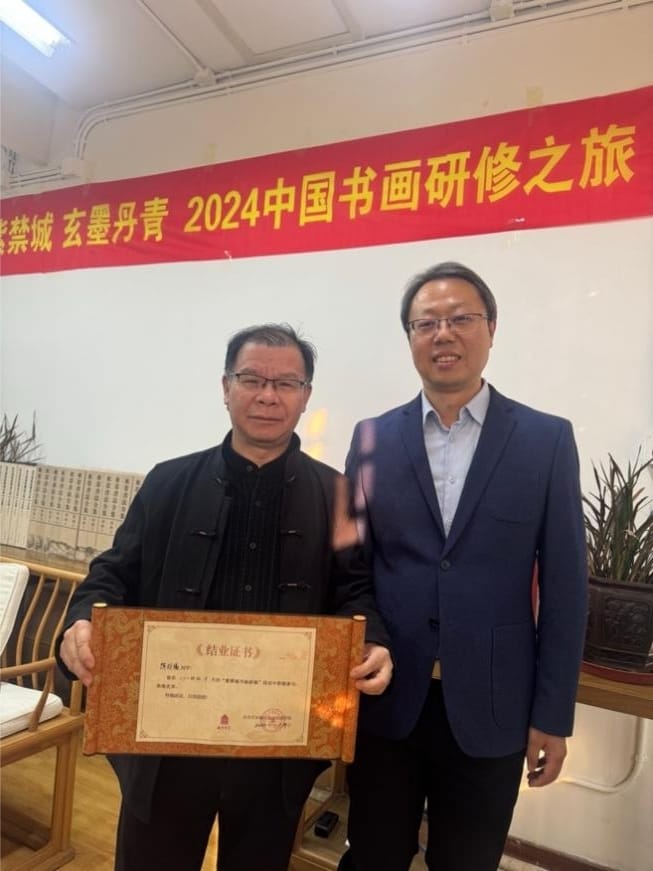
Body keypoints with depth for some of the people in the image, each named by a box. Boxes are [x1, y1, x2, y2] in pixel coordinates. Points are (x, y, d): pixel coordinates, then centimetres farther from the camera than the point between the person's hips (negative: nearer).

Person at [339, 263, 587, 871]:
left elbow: (563, 587, -3)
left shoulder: (547, 440, -4)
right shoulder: (373, 438, -1)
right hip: (384, 700, 1)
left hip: (490, 707, -1)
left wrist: (552, 713, -2)